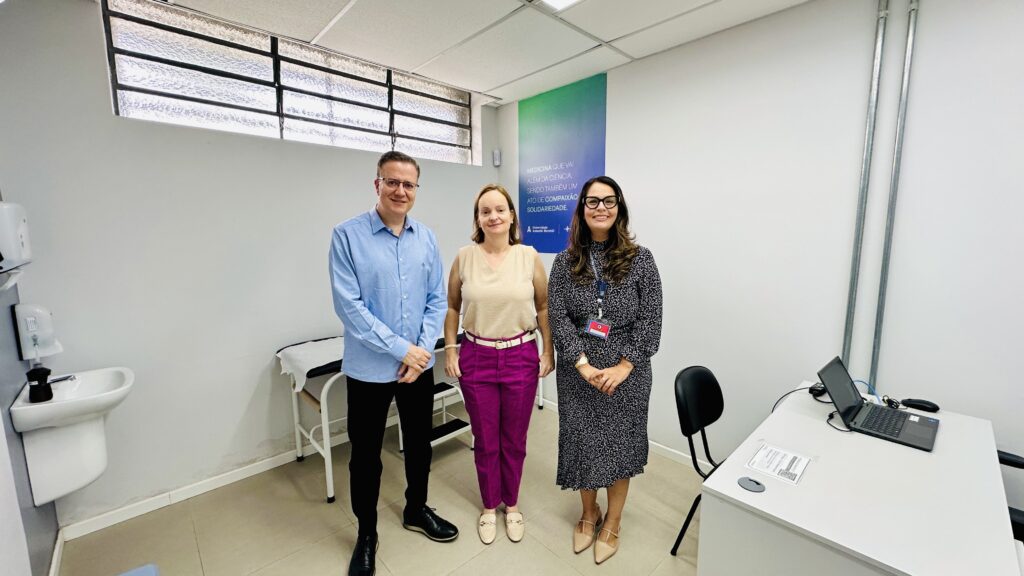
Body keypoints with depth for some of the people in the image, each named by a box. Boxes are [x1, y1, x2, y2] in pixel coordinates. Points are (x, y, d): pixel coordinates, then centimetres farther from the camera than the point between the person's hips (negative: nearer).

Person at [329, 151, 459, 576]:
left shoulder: (426, 238, 1)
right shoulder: (347, 235, -11)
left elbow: (437, 300, 2)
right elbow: (348, 306, -16)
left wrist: (423, 349, -10)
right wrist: (401, 349, -18)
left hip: (420, 365, 4)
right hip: (369, 368, -3)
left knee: (419, 444, 19)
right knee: (365, 453, 14)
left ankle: (416, 510, 45)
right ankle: (366, 534, 39)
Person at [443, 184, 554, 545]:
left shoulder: (529, 256, -4)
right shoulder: (464, 257, -3)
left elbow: (544, 307, 2)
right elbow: (452, 307, 5)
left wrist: (549, 352, -1)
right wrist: (450, 349, 0)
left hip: (521, 358, 0)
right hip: (476, 358, 1)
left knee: (514, 440, 15)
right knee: (485, 441, 15)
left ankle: (512, 506, 41)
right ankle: (489, 507, 40)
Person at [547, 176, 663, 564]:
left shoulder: (640, 258, -3)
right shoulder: (565, 261, 0)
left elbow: (651, 319, -6)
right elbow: (557, 316, -6)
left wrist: (623, 366, -13)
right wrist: (584, 364, -14)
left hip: (627, 373, -1)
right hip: (577, 373, 1)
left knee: (619, 444, 12)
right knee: (582, 442, 14)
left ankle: (611, 523, 38)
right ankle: (588, 514, 41)